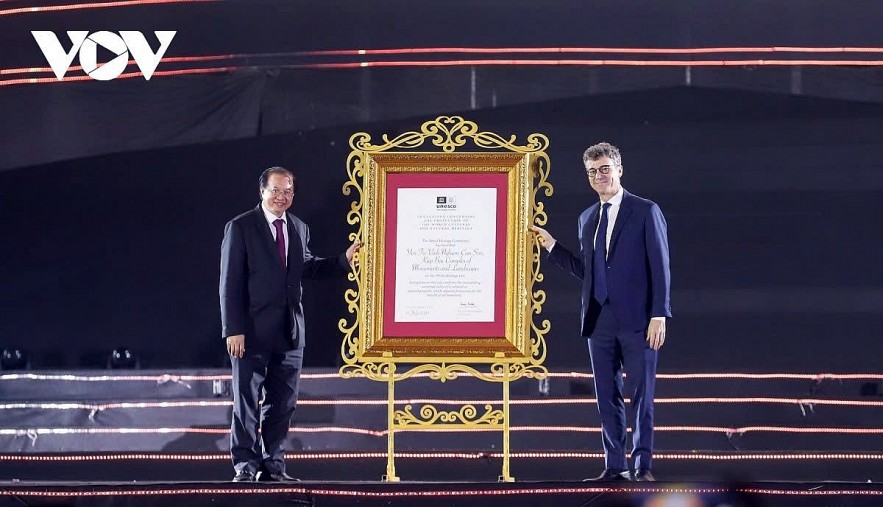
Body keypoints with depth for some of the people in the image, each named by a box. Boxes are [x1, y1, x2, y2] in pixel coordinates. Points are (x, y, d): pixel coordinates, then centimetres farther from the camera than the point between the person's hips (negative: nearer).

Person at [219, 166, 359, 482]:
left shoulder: (299, 229, 12)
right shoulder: (240, 228, -5)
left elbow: (307, 267, 20)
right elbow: (230, 283, -8)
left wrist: (343, 261, 5)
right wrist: (234, 330, -14)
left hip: (290, 331, 5)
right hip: (253, 330, -5)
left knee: (282, 403, 8)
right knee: (247, 400, -1)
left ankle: (273, 465, 14)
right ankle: (245, 466, 4)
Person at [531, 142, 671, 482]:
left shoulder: (645, 212, -1)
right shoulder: (587, 218, 15)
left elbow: (660, 267, -5)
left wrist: (659, 315, -13)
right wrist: (551, 246, 9)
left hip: (637, 320, -5)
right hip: (600, 321, 5)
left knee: (641, 395, -2)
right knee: (607, 397, 7)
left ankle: (642, 466, 3)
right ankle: (615, 466, 12)